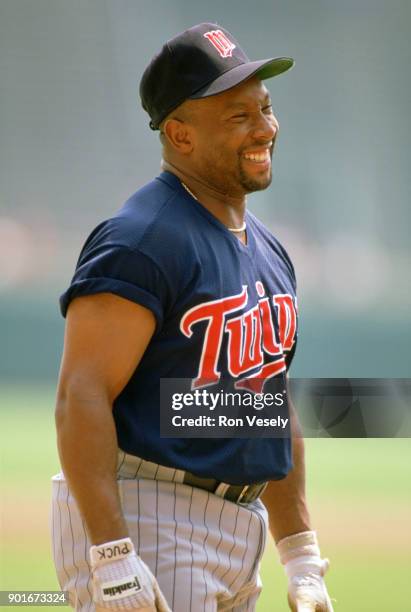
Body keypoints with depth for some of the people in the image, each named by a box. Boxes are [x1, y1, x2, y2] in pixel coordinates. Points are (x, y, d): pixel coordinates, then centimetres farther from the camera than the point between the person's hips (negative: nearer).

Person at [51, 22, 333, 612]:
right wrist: (113, 560, -28)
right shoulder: (142, 240, -13)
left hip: (237, 530, 9)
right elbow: (81, 395, -21)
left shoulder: (267, 251, 16)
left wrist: (302, 560, 18)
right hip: (140, 520, -9)